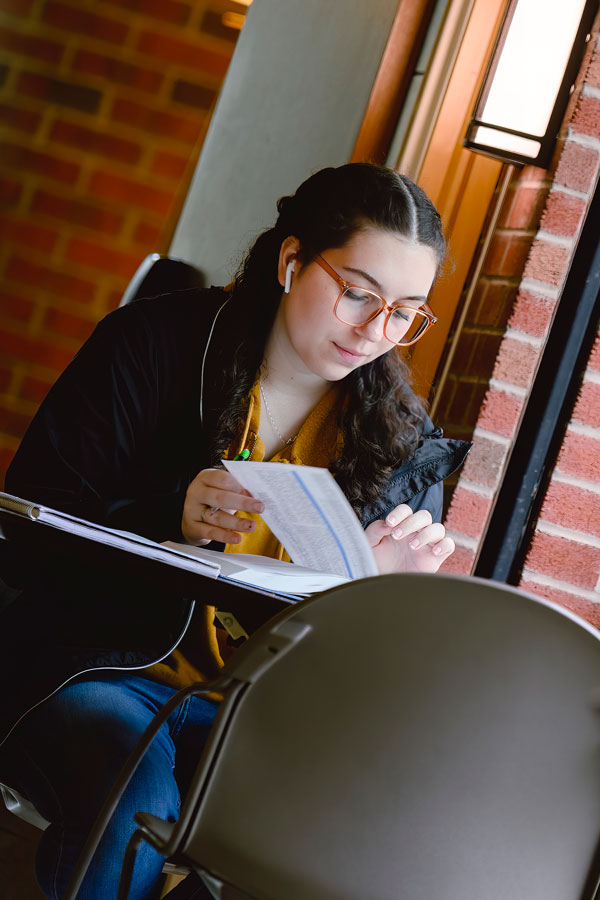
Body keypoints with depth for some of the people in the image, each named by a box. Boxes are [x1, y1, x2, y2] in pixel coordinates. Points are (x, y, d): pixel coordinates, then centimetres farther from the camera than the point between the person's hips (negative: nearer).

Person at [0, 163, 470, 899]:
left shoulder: (403, 443, 6)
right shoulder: (156, 341, -2)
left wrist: (385, 586, -13)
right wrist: (171, 517, -21)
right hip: (94, 665, -2)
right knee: (139, 806, -35)